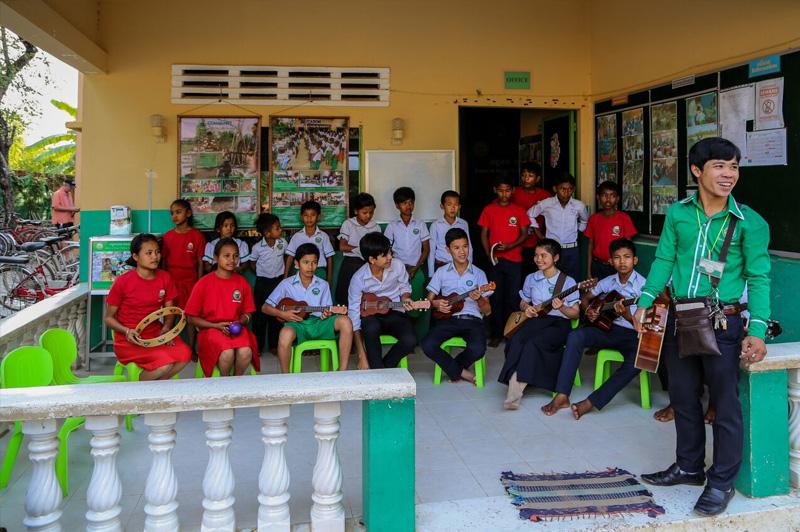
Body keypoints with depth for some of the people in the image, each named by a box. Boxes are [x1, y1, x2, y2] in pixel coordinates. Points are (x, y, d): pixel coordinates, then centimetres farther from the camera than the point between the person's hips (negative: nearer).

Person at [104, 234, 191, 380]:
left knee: (185, 353, -23)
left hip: (156, 333, 5)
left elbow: (170, 312, 9)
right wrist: (127, 331, -21)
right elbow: (108, 318, -2)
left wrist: (166, 328, -12)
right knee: (165, 362, -28)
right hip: (130, 340, -5)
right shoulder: (123, 282, -10)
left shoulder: (165, 278, 3)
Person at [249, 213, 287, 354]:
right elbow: (253, 263, 3)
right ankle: (258, 346, 13)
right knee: (259, 313, 4)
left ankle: (274, 345, 18)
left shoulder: (282, 243, -8)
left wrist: (284, 274, 9)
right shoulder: (257, 247, -14)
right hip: (262, 282, -2)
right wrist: (262, 273, 4)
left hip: (278, 281, 2)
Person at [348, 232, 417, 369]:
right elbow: (354, 314, -15)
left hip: (394, 313, 2)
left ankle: (385, 367, -2)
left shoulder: (398, 266, -10)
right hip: (370, 316, -2)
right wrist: (361, 355, -21)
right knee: (371, 326, -39)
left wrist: (405, 298, -16)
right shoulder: (358, 279, -16)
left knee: (410, 340, -30)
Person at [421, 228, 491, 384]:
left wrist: (479, 300, -17)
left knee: (478, 349, -31)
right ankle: (461, 371, -4)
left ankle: (452, 368, 3)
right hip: (448, 318, 1)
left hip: (472, 320, -1)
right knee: (428, 345, -27)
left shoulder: (479, 274, 7)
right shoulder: (441, 272, 10)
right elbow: (429, 299, 14)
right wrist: (436, 303, -9)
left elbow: (487, 311, 4)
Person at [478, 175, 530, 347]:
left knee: (512, 298, 3)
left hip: (514, 260, 0)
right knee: (496, 297, 2)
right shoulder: (489, 210, 4)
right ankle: (496, 333, 8)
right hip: (495, 260, 0)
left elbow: (524, 234, 3)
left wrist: (510, 246, -13)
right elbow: (484, 234, 5)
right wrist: (489, 254, -9)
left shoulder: (519, 210, 3)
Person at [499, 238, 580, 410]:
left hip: (559, 323, -3)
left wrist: (562, 308, -19)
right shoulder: (531, 279, 12)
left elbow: (575, 313, 1)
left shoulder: (568, 282, 0)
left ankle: (516, 388, -32)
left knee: (534, 343, -34)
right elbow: (523, 302, 24)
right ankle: (514, 388, -36)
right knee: (516, 340, -31)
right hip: (536, 320, 4)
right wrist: (526, 308, 0)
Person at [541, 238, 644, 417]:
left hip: (632, 335, -4)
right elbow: (585, 298, 22)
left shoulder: (643, 285, -8)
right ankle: (562, 396, -27)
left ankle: (591, 403, -32)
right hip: (609, 328, 4)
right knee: (575, 336, -24)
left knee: (637, 361, -36)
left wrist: (626, 315, -31)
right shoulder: (608, 282, 6)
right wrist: (588, 311, 1)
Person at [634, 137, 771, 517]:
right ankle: (689, 466, 35)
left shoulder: (750, 222, -5)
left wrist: (757, 330, -15)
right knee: (683, 397, 16)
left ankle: (722, 481, 21)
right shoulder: (677, 214, 4)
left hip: (723, 322, -4)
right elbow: (664, 260, 7)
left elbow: (758, 278, -7)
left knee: (725, 403, 4)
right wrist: (645, 302, -3)